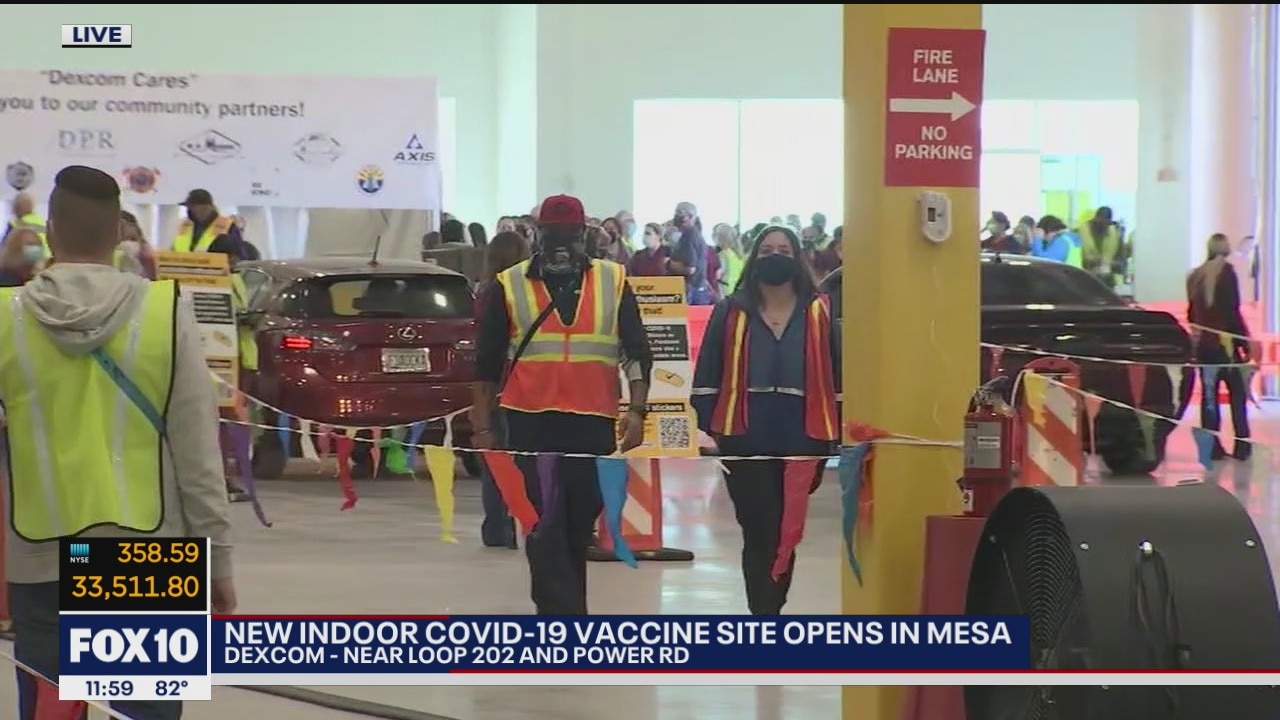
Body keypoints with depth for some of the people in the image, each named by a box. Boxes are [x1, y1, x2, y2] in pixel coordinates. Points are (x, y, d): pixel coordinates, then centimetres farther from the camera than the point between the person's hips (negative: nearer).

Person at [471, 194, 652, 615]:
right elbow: (486, 364, 7)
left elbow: (637, 353, 8)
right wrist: (482, 428, 4)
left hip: (594, 426, 2)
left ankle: (559, 620, 23)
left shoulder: (613, 283, 7)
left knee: (578, 530, 9)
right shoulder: (509, 287, 4)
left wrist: (637, 411, -3)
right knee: (545, 532, -8)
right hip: (531, 425, -2)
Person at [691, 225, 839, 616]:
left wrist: (840, 433, 3)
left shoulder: (819, 312, 6)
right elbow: (708, 373, 3)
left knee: (787, 532, 12)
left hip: (801, 440, 1)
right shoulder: (732, 311, 4)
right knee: (759, 531, -5)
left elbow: (837, 373, 7)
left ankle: (768, 610, 26)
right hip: (746, 440, -1)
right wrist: (706, 427, -5)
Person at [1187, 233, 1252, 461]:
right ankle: (1242, 446, -2)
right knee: (1238, 395, 2)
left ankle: (1212, 446, 4)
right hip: (1225, 342, -5)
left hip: (1202, 344, 5)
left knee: (1209, 395, 7)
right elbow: (1233, 312, -13)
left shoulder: (1195, 276, 8)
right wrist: (1245, 341, -10)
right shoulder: (1226, 272, -9)